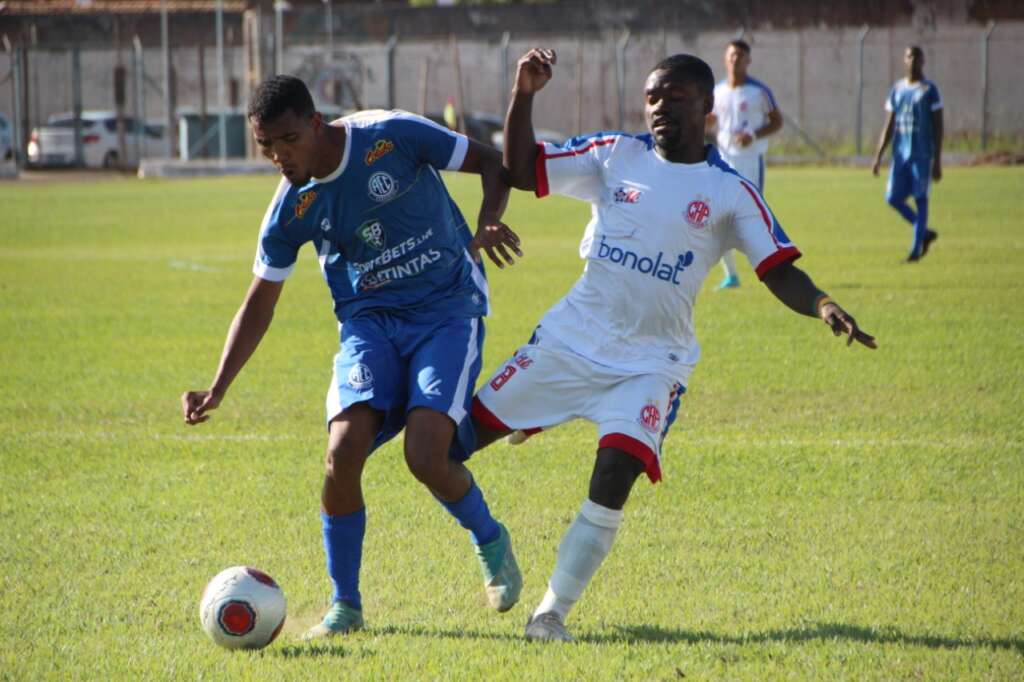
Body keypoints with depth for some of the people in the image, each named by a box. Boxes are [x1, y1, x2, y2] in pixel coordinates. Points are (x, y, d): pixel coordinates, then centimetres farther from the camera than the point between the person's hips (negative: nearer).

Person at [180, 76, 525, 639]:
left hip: (448, 310, -3)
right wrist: (216, 391, -3)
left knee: (426, 458, -19)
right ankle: (344, 605, 0)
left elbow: (492, 163, -3)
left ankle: (491, 542, 14)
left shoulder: (393, 136, -15)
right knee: (343, 452, -18)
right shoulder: (291, 210, -5)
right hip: (369, 321, 3)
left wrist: (488, 223, -23)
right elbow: (260, 302, 6)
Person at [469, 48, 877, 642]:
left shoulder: (731, 193, -1)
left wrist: (822, 305, -26)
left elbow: (780, 272, -6)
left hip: (651, 363, -3)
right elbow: (521, 171, 7)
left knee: (614, 477, -22)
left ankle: (553, 613, -11)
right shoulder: (615, 155, 6)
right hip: (570, 340, 3)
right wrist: (524, 96, -7)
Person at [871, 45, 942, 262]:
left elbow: (938, 127, -5)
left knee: (920, 199, -3)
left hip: (922, 155, -5)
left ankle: (916, 249, 1)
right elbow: (889, 126, 15)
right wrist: (878, 157, 9)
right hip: (900, 154, 5)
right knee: (893, 198, 1)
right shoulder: (897, 89, 12)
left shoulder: (929, 90, -3)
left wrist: (937, 162, -10)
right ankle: (926, 233, 20)